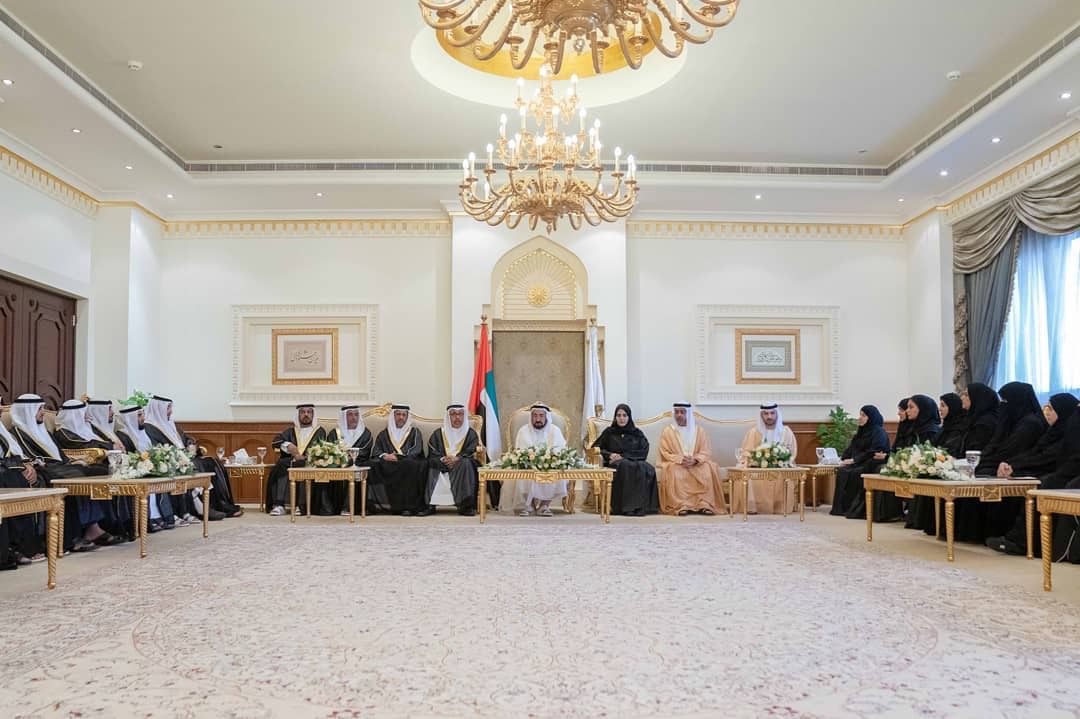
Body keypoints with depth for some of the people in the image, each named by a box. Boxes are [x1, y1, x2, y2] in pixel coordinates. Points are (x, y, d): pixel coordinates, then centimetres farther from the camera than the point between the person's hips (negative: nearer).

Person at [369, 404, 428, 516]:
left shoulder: (414, 433, 16)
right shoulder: (384, 434, 22)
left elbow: (416, 452, 0)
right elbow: (375, 453, 11)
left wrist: (398, 457, -13)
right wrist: (384, 456, -11)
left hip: (409, 464, -2)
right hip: (388, 466, 2)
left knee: (411, 467, -37)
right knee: (375, 465, -29)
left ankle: (410, 506, -33)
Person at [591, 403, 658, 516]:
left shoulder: (637, 433, 17)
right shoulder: (609, 432, 16)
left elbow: (644, 452, 4)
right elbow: (596, 447, 11)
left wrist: (623, 456, -9)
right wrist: (609, 455, -9)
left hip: (635, 461, 1)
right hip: (615, 464, -1)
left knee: (646, 469, -34)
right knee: (626, 466, -38)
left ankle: (641, 506, -35)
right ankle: (626, 506, -41)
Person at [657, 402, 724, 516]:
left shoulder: (699, 431, 8)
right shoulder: (667, 431, 3)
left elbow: (706, 452, 0)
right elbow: (665, 454, -3)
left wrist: (695, 460, -20)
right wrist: (680, 459, -21)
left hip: (696, 464, 2)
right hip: (675, 464, -1)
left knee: (710, 468, -28)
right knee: (673, 470, -35)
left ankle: (705, 504, -30)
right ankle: (681, 505, -36)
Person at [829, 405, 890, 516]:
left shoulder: (879, 432, -7)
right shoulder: (862, 431, 19)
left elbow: (872, 453, -17)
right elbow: (852, 448, 17)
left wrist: (854, 460, -19)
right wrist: (844, 459, -2)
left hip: (872, 465, -7)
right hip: (858, 463, 7)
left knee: (853, 473, -30)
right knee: (841, 471, -20)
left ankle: (850, 507, -22)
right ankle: (839, 506, -21)